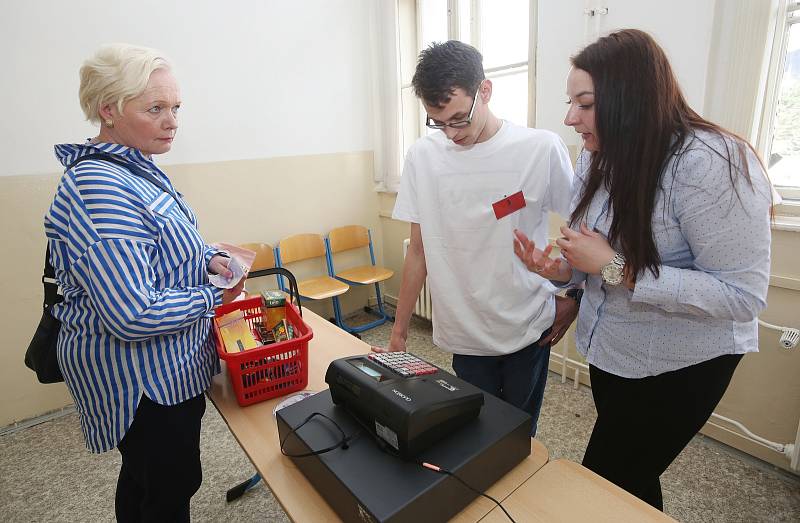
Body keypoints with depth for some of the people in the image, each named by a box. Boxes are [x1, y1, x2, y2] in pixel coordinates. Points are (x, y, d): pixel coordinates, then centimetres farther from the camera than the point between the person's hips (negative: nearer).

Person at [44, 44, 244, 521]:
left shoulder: (136, 168, 5)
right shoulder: (97, 188, -26)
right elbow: (135, 316, -30)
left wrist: (207, 257, -1)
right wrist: (213, 299, -17)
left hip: (155, 368, 9)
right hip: (142, 381, -9)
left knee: (144, 477, 28)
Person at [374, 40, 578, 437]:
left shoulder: (542, 149, -11)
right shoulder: (422, 156, -5)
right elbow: (419, 250, 0)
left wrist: (573, 299, 0)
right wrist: (399, 330, 3)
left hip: (529, 329, 0)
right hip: (465, 333, 1)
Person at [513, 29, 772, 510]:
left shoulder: (710, 163, -25)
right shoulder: (601, 159, 0)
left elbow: (744, 296, -25)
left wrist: (614, 268, -29)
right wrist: (562, 269, -12)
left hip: (679, 366, -7)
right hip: (611, 351, 7)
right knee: (629, 480, 26)